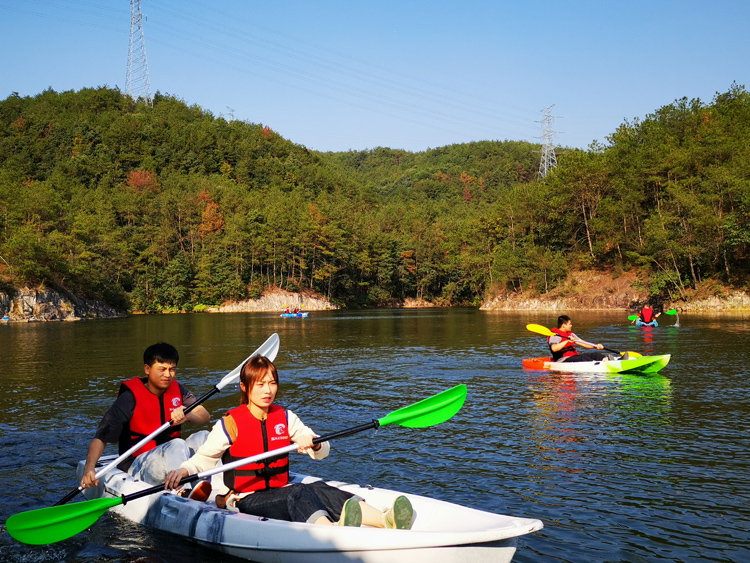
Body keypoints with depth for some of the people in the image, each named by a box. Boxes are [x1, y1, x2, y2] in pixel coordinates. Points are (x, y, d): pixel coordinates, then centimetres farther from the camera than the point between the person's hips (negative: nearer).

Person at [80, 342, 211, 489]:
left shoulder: (177, 389, 7)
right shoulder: (130, 397, -9)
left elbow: (205, 416, -4)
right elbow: (101, 437, -13)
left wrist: (187, 415, -27)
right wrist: (89, 468, -30)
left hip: (172, 459, 5)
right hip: (137, 464, -5)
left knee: (204, 436, -22)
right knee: (178, 445, -33)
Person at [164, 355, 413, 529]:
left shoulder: (285, 417, 12)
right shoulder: (229, 424, 0)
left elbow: (322, 451, 10)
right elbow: (203, 458, 2)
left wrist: (312, 443, -13)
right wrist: (182, 471, -19)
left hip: (280, 494, 4)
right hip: (247, 500, -4)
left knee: (318, 488, -29)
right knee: (299, 492, -35)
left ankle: (385, 520, -53)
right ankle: (334, 531, -68)